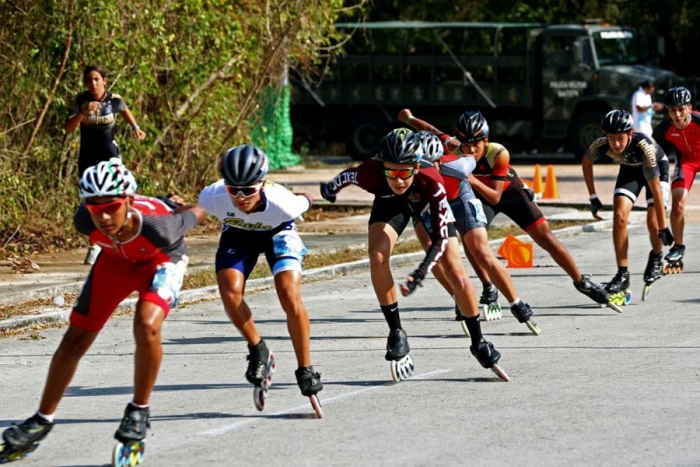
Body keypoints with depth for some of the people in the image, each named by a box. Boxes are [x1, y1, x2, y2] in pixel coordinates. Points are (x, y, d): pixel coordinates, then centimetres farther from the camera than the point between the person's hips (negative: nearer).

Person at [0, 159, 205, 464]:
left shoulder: (159, 226, -43)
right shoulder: (86, 222, -34)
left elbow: (196, 213, -21)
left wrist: (186, 208, 3)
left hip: (161, 259, -3)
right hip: (116, 259, 3)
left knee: (147, 326, -30)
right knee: (75, 340, 3)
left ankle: (139, 412, -8)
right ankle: (41, 422, 20)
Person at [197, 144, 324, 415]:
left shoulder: (281, 203, -40)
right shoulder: (213, 197, -37)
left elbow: (305, 202, -14)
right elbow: (193, 208, -10)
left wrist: (306, 200, 7)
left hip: (278, 233, -2)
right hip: (237, 235, 2)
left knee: (290, 297, -20)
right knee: (230, 294, -21)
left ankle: (305, 370, -3)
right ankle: (258, 351, 5)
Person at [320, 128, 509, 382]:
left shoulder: (431, 181, -43)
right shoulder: (370, 174, -40)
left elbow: (440, 238, -36)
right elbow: (346, 176, -14)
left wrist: (420, 273, -46)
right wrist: (329, 188, 7)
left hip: (428, 203, -1)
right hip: (390, 203, 1)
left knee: (457, 275, -6)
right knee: (377, 256, -25)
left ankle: (478, 343, 13)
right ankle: (397, 333, -11)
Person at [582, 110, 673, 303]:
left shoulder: (644, 146, -42)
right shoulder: (601, 145, -31)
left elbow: (655, 189, -37)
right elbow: (586, 163, -5)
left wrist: (663, 227, -33)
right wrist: (593, 198, -5)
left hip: (656, 168, -3)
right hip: (630, 169, 3)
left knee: (653, 223, -15)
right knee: (619, 216, -18)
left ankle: (656, 258, 19)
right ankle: (622, 274, -11)